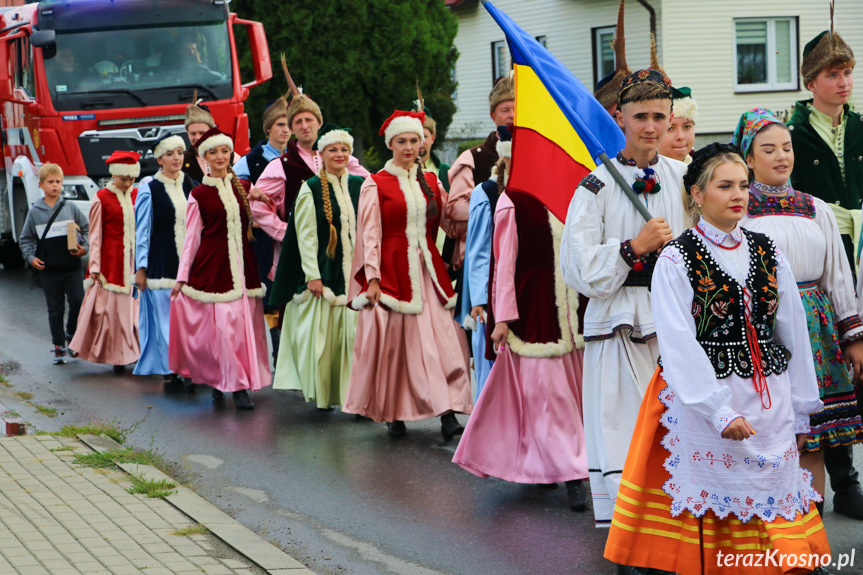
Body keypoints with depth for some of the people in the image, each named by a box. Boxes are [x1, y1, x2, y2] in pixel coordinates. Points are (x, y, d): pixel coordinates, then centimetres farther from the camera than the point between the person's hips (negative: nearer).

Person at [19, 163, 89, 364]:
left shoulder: (71, 208, 5)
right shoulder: (35, 212, 5)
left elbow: (87, 229, 9)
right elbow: (25, 239, 10)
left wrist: (84, 248, -7)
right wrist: (30, 257, -5)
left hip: (72, 267, 0)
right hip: (49, 270, 0)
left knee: (78, 302, -9)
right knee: (55, 310, 4)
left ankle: (70, 336, 16)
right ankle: (59, 347, 13)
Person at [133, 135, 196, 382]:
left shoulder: (192, 188, 10)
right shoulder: (149, 190, -1)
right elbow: (142, 230, -1)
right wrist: (140, 267, -4)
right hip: (161, 265, -3)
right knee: (166, 317, -3)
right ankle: (171, 369, 2)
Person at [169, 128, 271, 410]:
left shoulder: (243, 187, 11)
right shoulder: (199, 194, 2)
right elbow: (192, 237, 3)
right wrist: (182, 276, 2)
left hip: (241, 264, 4)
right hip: (213, 266, -4)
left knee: (245, 320, 1)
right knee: (222, 322, -10)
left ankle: (219, 381, 13)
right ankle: (236, 385, -5)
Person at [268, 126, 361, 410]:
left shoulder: (359, 186, 9)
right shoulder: (311, 189, -2)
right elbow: (306, 235, -6)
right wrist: (313, 275, -12)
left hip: (354, 271, 3)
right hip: (324, 270, -3)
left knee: (355, 331, -3)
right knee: (322, 331, -2)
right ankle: (321, 393, 9)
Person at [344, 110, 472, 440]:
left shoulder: (431, 182, 13)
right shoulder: (375, 185, 1)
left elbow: (450, 222, 16)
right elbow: (370, 234, -4)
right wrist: (372, 277, -11)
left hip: (427, 271, 3)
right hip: (393, 271, -3)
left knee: (440, 342, -8)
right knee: (394, 341, -2)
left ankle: (447, 414, -14)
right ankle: (393, 413, 12)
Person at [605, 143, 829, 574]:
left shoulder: (768, 254, 8)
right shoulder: (676, 260, -6)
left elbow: (794, 333, 12)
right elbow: (679, 345, -13)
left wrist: (800, 410, 11)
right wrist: (720, 411, -20)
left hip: (769, 401, 4)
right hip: (703, 399, -4)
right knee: (708, 503, -3)